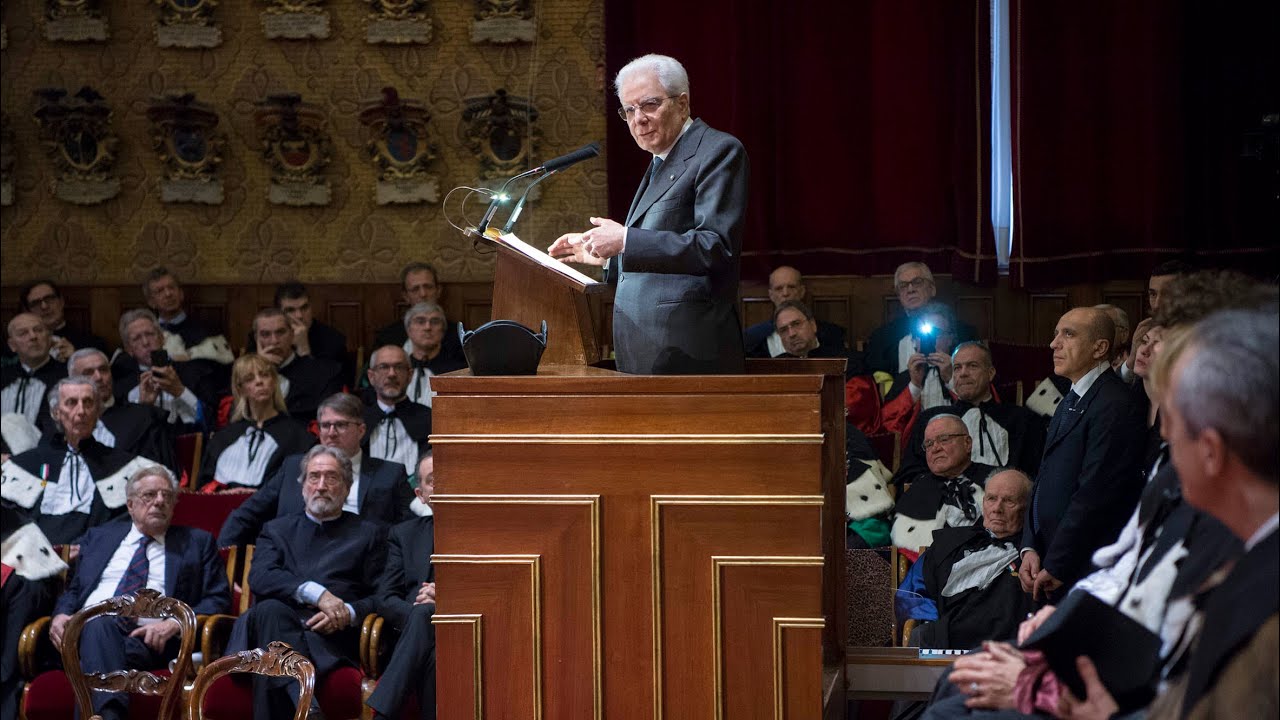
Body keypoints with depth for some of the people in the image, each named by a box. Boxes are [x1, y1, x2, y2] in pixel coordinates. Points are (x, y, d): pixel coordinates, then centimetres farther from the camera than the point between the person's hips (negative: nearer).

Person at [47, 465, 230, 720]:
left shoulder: (197, 542, 21)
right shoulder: (98, 536, 29)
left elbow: (219, 600, 12)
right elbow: (71, 589, 26)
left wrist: (175, 623, -7)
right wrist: (61, 614, 1)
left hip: (149, 639, -2)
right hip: (86, 630, 2)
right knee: (99, 624, -37)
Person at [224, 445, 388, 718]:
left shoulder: (370, 533, 22)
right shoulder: (277, 530, 26)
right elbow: (260, 578, 4)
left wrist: (349, 613, -12)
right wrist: (316, 593, -12)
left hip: (336, 633, -1)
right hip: (279, 623, 2)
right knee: (270, 609, -37)